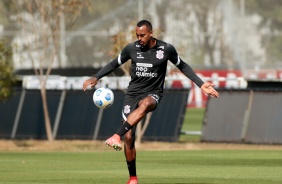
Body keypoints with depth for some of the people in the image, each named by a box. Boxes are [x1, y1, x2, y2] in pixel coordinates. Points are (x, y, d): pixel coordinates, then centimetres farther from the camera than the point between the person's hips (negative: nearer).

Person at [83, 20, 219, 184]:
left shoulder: (167, 49, -6)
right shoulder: (132, 48, -2)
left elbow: (182, 66, 9)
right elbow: (115, 64, 13)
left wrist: (201, 84, 4)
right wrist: (96, 78, 3)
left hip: (153, 93, -2)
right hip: (133, 92, 2)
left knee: (145, 104, -42)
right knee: (129, 137, -6)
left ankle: (117, 136, -48)